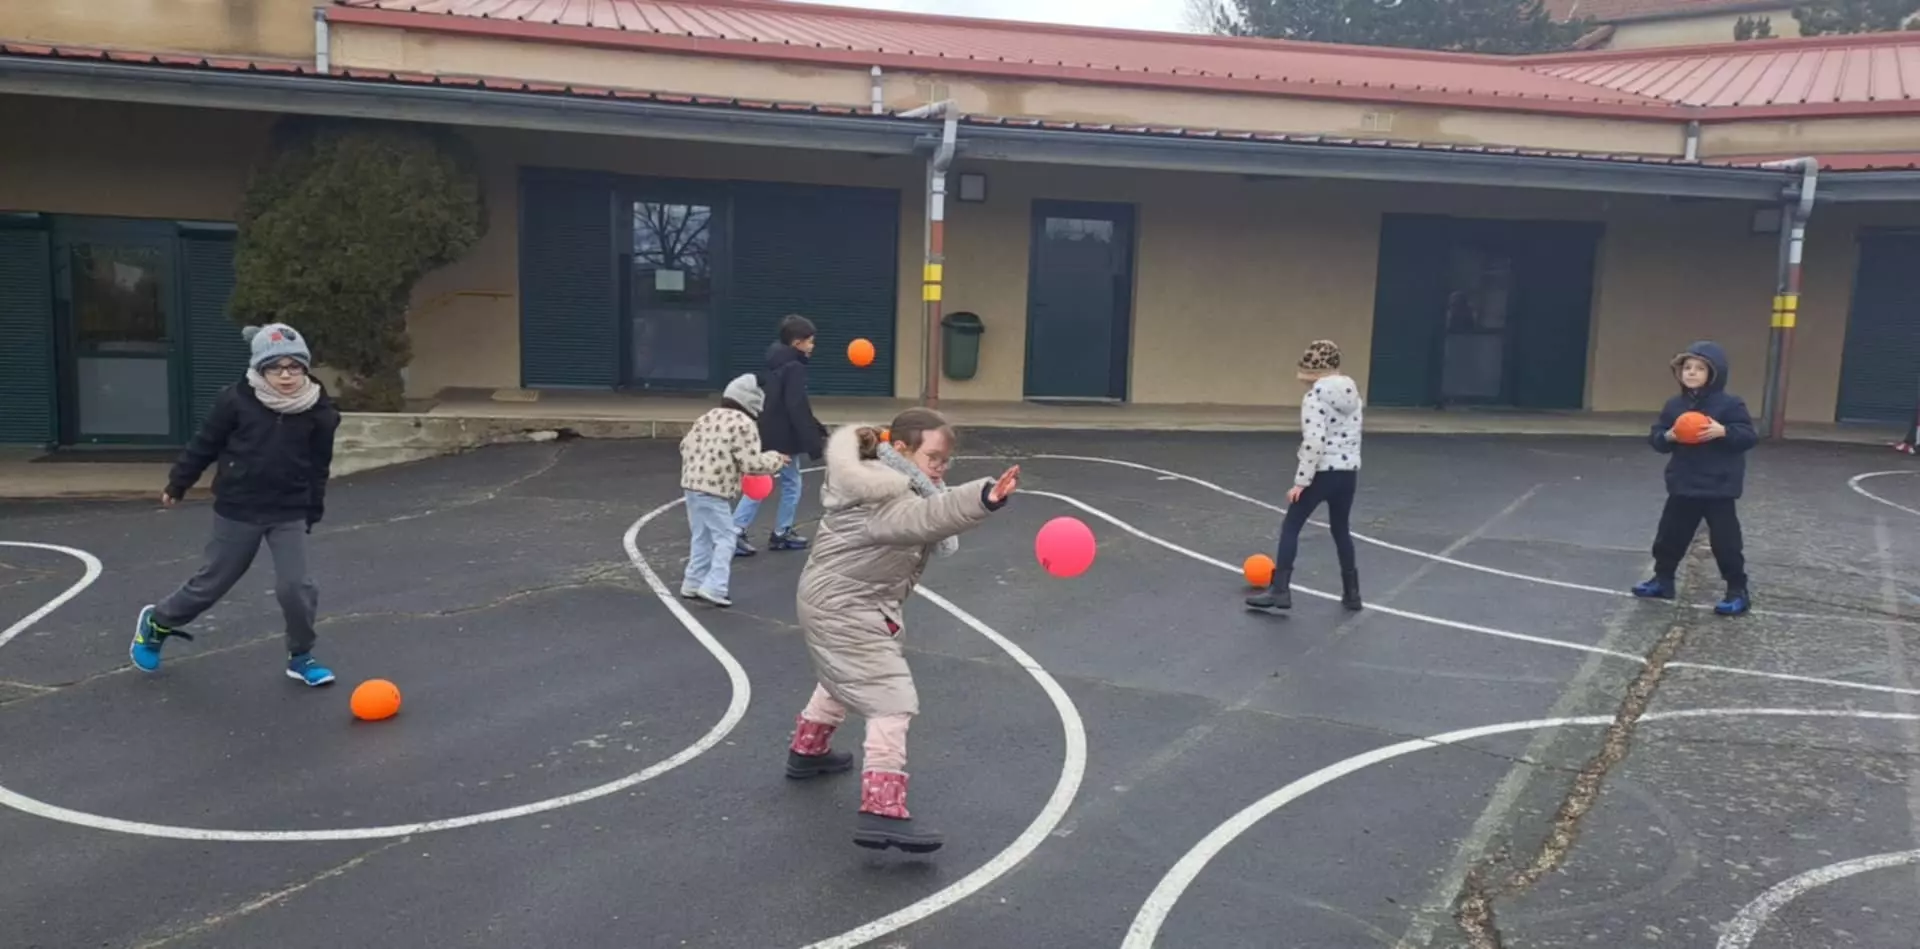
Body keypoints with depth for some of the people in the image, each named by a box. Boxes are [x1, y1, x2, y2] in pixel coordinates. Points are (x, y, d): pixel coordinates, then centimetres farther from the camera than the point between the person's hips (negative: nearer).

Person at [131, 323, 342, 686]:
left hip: (289, 512, 1)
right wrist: (177, 484, 9)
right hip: (238, 510, -1)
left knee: (295, 586, -8)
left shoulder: (318, 411, -8)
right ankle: (157, 623, 39)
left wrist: (313, 512, 8)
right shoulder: (238, 400, -13)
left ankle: (301, 657, 13)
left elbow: (319, 467, 4)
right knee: (212, 583, 11)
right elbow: (205, 445, 0)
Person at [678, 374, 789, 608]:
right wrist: (774, 459, 1)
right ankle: (714, 587, -8)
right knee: (725, 539, -1)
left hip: (691, 483, 8)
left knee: (702, 537, 18)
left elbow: (686, 446, 18)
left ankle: (693, 584, 24)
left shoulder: (707, 417, 14)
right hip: (714, 490, -8)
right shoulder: (744, 425, -11)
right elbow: (751, 463, -15)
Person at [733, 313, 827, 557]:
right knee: (791, 484, 9)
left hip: (765, 435, 8)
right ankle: (782, 533, 17)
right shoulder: (794, 368, -17)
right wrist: (813, 442, -22)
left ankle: (735, 532, 6)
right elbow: (797, 409, -24)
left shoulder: (773, 364, 12)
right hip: (783, 438, -8)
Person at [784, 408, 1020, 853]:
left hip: (833, 602, 11)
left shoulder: (879, 483, 7)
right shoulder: (884, 501, -27)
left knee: (842, 679, 33)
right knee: (892, 702, -15)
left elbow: (923, 519, 16)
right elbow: (926, 517, -47)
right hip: (846, 612, -11)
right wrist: (985, 497, -63)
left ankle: (807, 751, 56)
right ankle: (882, 814, -21)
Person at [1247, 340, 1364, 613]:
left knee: (1290, 527, 2)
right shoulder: (1352, 393, 9)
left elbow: (1313, 443, -21)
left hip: (1322, 472, -7)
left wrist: (1301, 481, -18)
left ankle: (1280, 590, -1)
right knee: (1340, 529, 19)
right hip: (1349, 471, 7)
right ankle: (1351, 592, 22)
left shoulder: (1315, 397, -14)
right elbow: (1354, 435, 15)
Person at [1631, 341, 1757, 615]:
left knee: (1725, 541, -1)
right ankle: (1663, 580, 28)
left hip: (1718, 487, -5)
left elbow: (1749, 436, -11)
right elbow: (1656, 437, 8)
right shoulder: (1674, 405, 4)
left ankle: (1738, 591, 10)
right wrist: (1668, 436, -14)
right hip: (1683, 484, 5)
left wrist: (1723, 432, -27)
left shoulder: (1729, 403, -10)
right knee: (1669, 535, 12)